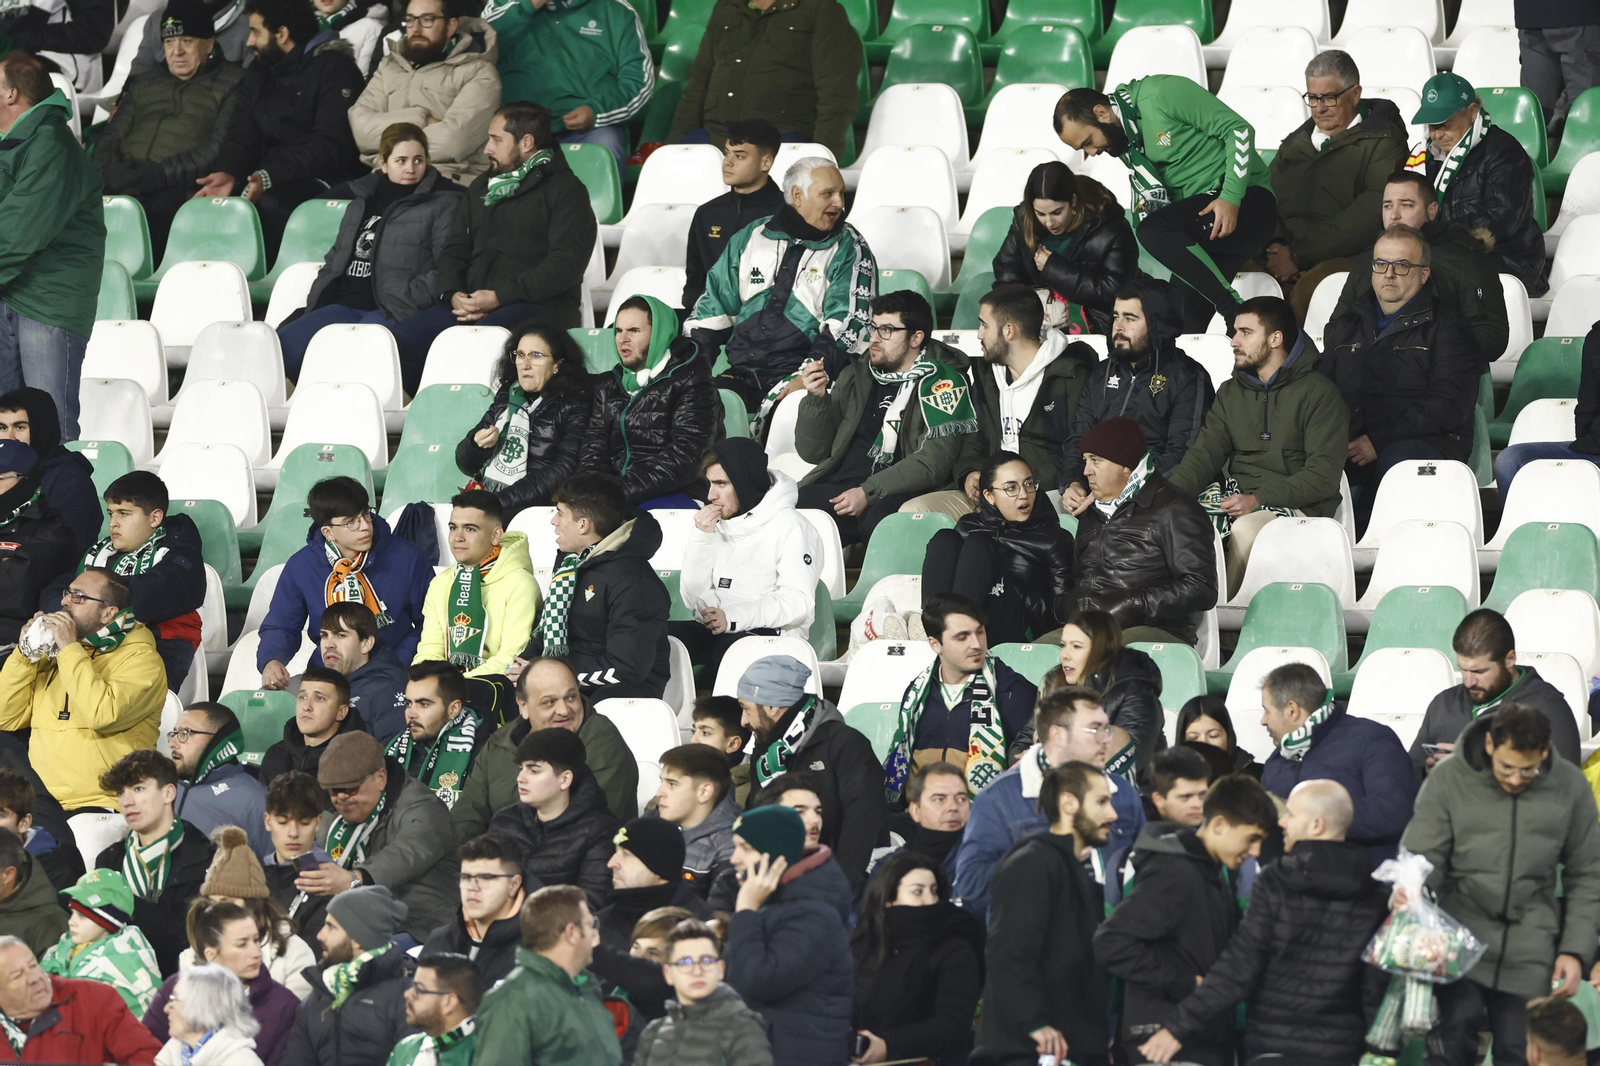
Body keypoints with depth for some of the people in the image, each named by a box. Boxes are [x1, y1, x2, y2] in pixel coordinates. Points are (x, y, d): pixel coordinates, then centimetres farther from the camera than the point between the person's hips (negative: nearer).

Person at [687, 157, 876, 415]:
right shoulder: (750, 239, 16)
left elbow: (848, 324, -5)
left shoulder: (849, 249, 5)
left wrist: (810, 376, -19)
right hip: (742, 372, 4)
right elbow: (713, 305, 21)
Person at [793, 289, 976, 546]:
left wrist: (868, 492, -17)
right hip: (837, 485, 5)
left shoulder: (941, 382, 3)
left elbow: (934, 461, -9)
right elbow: (813, 452, 20)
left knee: (878, 519, -40)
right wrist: (817, 398, 2)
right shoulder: (855, 375, 19)